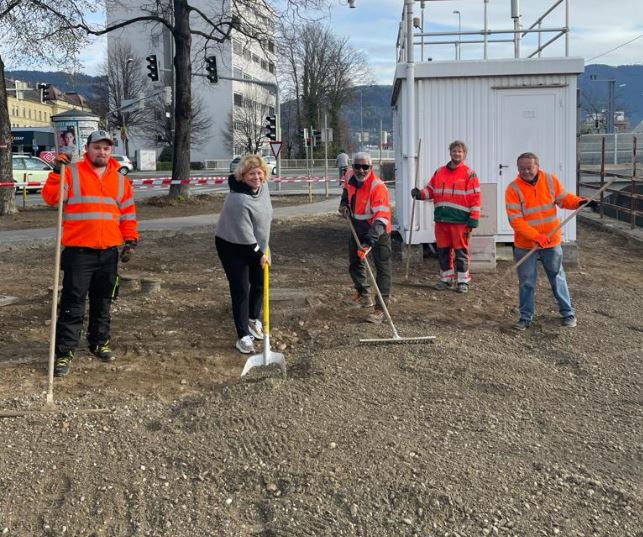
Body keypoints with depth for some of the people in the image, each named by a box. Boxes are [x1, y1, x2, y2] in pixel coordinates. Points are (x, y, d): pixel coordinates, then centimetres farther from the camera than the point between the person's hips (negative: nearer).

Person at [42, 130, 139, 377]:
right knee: (73, 303, -3)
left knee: (102, 302, 15)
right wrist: (57, 173, -23)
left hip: (109, 252, 4)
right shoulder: (72, 172, -1)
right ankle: (64, 352, 3)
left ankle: (100, 342, 30)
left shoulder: (120, 180, 11)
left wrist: (130, 240, 6)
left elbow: (128, 213, 14)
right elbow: (51, 197, -10)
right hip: (78, 251, -4)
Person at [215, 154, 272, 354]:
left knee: (259, 284, 16)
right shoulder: (238, 200, -33)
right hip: (233, 247, -8)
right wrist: (259, 254, -16)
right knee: (241, 291, -6)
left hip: (255, 246, 8)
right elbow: (244, 235, -27)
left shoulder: (262, 185, -6)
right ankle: (243, 336, 2)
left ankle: (253, 319, 40)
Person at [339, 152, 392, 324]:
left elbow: (381, 218, -38)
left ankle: (381, 308, -8)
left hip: (378, 230, -7)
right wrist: (344, 203, 2)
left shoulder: (378, 187, -30)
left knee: (383, 267, -10)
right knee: (354, 262, 20)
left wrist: (369, 241, -47)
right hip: (358, 227, 7)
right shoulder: (350, 177, -7)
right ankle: (363, 295, 41)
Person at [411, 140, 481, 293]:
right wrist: (420, 193, -4)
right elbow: (430, 190, 18)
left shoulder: (469, 173, -2)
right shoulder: (439, 172, 13)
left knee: (461, 251, 0)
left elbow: (475, 198, -5)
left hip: (460, 221, -5)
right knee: (443, 250, 10)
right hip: (441, 219, 5)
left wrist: (473, 220, -11)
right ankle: (446, 279, 21)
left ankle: (463, 281, 8)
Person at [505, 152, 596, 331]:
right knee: (526, 282, 7)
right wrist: (536, 236, -27)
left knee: (558, 279, 14)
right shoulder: (513, 189, -15)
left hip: (551, 242, 2)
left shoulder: (550, 180, -4)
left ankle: (568, 313, 26)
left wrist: (580, 202, -12)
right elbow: (515, 220, -19)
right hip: (525, 245, -2)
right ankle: (526, 316, 20)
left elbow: (564, 198, 9)